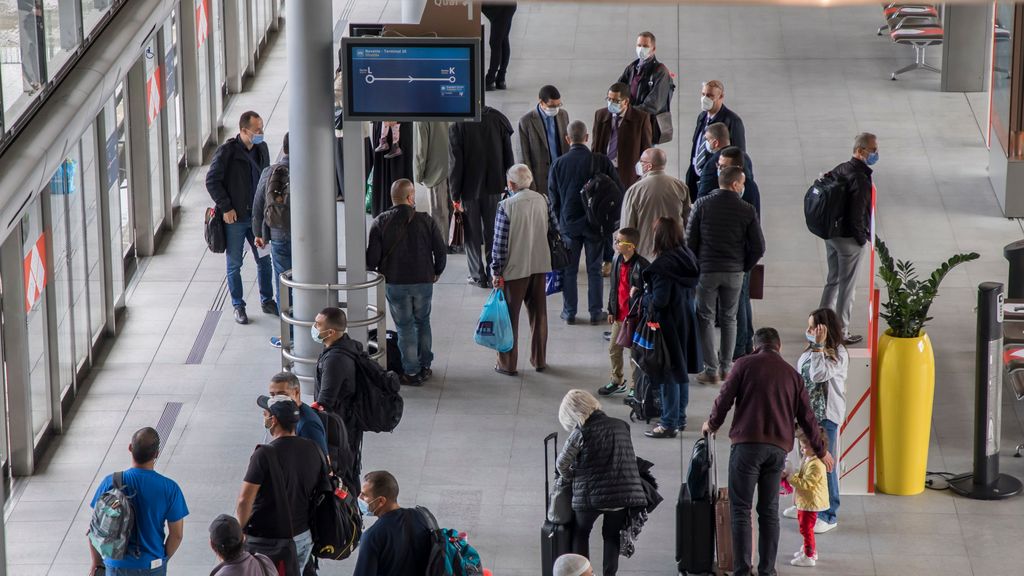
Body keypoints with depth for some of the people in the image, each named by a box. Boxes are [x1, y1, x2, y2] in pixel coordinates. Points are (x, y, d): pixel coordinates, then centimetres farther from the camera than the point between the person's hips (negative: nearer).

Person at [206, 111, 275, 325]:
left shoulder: (262, 149, 3)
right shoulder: (227, 151, -15)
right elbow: (212, 181, -13)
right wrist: (226, 208, -15)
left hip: (257, 216, 5)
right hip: (234, 218, -5)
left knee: (265, 260, 10)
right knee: (234, 265, 6)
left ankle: (267, 301, 26)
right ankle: (238, 306, 18)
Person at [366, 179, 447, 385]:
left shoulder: (380, 223, -10)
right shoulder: (426, 221, -8)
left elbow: (372, 257, -11)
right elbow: (441, 250, -3)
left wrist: (373, 269, 12)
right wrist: (436, 272, 15)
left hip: (395, 283, -1)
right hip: (423, 281, 1)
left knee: (405, 327, 9)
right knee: (423, 322, 21)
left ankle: (411, 372, 11)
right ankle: (425, 366, 27)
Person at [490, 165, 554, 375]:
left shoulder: (507, 206, -19)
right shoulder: (542, 200, -2)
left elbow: (500, 242, -16)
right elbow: (550, 228, 9)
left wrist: (497, 271, -8)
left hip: (515, 268, -5)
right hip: (540, 265, 5)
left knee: (510, 316, 6)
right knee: (538, 314, 16)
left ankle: (508, 364, 12)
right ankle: (539, 360, 24)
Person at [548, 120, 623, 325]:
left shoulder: (558, 164, -5)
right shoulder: (601, 161, -9)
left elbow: (553, 198, 2)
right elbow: (619, 189, -4)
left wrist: (559, 220, 15)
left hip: (568, 223, 1)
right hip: (596, 223, 0)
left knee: (569, 270, 10)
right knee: (594, 269, 8)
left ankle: (569, 312, 14)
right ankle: (595, 312, 11)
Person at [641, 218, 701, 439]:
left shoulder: (663, 265, -23)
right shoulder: (687, 258, 1)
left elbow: (659, 300, -24)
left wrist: (643, 297, -4)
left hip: (668, 326, -8)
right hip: (686, 322, 8)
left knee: (668, 375, 0)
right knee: (681, 372, 18)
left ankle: (669, 424, 6)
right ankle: (680, 418, 29)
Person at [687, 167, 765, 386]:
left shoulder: (702, 205, -7)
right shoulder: (747, 210, -6)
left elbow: (690, 240, -6)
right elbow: (758, 247, -5)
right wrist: (743, 267, 11)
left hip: (706, 270, -1)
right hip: (734, 273, 1)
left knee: (705, 319, 7)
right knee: (729, 319, 16)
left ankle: (711, 370, 2)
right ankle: (725, 368, 20)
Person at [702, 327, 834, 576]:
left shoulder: (746, 364, 3)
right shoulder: (792, 374, 15)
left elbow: (725, 399, 0)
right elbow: (806, 416, 16)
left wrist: (712, 424, 19)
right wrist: (821, 450, 27)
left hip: (748, 443, -4)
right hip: (778, 448, 4)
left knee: (741, 509, -1)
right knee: (769, 511, 12)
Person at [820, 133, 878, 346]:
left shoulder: (840, 170, 4)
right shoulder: (861, 179, -23)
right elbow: (857, 215, -25)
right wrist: (863, 238, -11)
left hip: (830, 234, 8)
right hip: (849, 240, -8)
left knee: (832, 280, 20)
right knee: (847, 287, 4)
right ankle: (841, 333, 13)